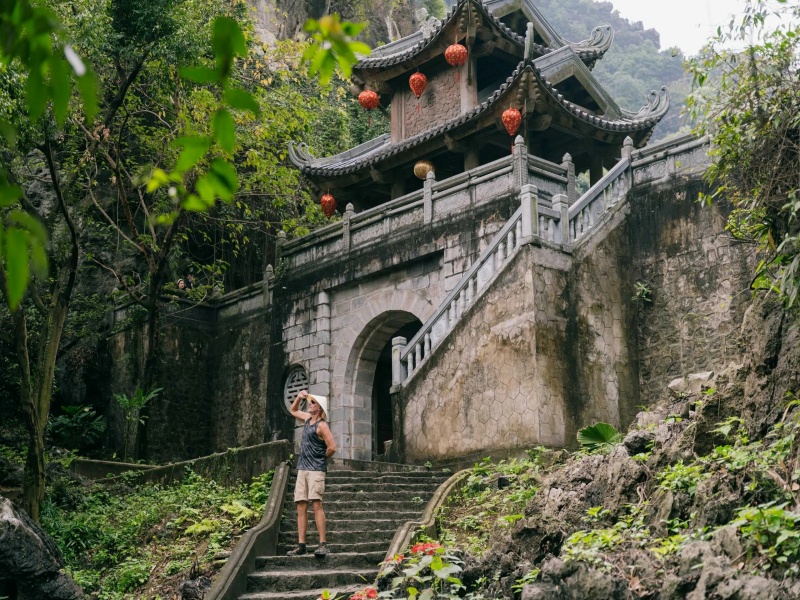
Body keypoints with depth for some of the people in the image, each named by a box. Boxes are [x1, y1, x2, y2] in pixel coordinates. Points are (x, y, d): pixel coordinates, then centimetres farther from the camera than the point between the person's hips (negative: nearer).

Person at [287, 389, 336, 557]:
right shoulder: (308, 418, 15)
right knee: (301, 506, 3)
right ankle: (301, 545, 3)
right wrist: (299, 397, 17)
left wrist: (321, 459, 1)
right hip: (302, 469, 8)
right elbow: (292, 410, 34)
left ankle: (322, 544, -15)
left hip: (316, 469, -8)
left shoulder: (322, 425, -9)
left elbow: (332, 448, -16)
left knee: (316, 504, -14)